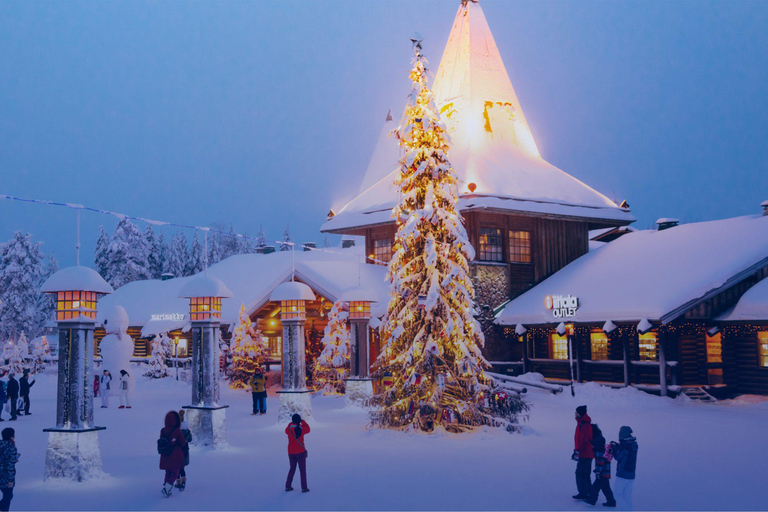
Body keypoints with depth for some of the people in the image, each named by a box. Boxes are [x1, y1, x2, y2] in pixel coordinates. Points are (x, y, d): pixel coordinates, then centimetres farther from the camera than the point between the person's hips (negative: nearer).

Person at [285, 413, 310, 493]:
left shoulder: (289, 429, -8)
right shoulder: (302, 429, -12)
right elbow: (308, 429, 8)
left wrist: (291, 422, 20)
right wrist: (302, 421, 13)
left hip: (291, 452, 3)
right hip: (301, 452, -3)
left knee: (292, 468, 18)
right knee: (303, 470, 7)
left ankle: (288, 486, 19)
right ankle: (304, 488, 8)